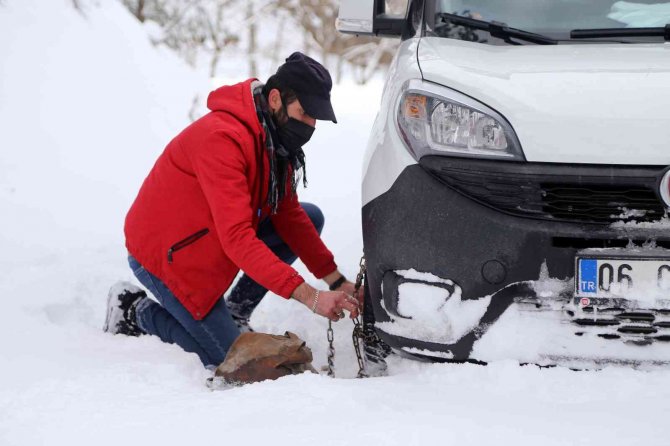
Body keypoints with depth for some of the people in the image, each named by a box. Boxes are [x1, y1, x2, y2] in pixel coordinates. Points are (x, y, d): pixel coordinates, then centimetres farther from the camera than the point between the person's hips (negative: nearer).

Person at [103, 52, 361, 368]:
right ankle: (135, 312, 7)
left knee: (311, 218, 3)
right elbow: (237, 238, -37)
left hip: (209, 241, 9)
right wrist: (307, 295, -41)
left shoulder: (277, 136, -2)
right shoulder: (223, 138, -32)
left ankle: (234, 315, 8)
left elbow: (289, 216, 5)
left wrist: (336, 280, -6)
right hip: (164, 255, -9)